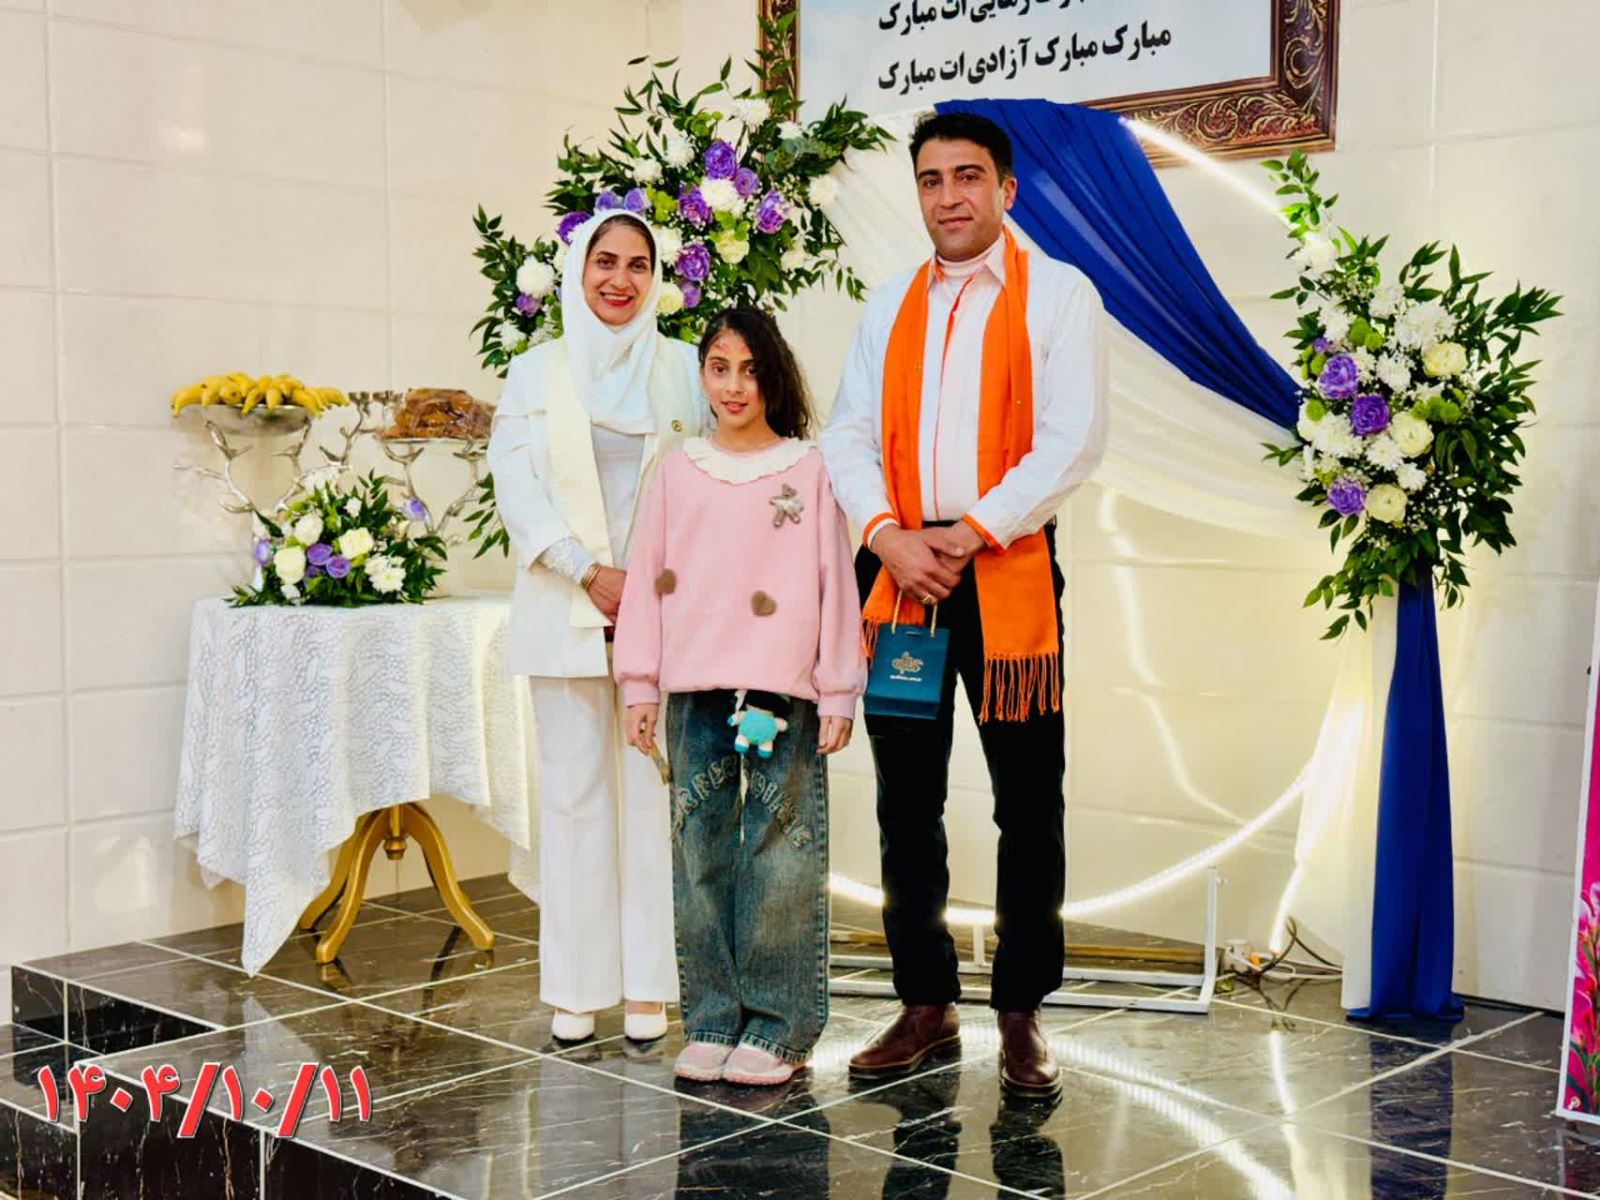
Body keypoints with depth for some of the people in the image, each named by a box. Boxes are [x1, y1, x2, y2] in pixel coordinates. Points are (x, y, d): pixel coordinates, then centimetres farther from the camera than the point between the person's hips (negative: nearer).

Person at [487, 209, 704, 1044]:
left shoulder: (681, 369, 9)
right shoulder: (535, 372, 8)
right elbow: (516, 489, 0)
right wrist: (589, 573, -10)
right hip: (566, 611, 0)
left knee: (653, 789, -1)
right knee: (573, 791, 1)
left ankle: (648, 985, 7)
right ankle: (575, 987, 8)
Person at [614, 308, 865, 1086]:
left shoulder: (807, 471, 3)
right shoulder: (678, 473, 10)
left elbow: (834, 588, 2)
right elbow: (647, 582, 10)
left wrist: (837, 695, -1)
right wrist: (640, 686, 6)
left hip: (783, 695, -2)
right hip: (695, 697, 3)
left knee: (780, 861, -1)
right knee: (701, 857, 6)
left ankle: (775, 1028, 8)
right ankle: (711, 1021, 15)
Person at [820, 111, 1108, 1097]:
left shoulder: (1059, 295, 2)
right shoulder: (891, 306, 17)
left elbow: (1073, 440, -9)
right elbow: (849, 435, 9)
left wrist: (970, 533, -14)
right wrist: (888, 534, -9)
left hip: (1008, 571, -4)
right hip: (899, 572, 4)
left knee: (1028, 801, 1)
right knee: (906, 801, 8)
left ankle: (1022, 1015, 12)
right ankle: (927, 1005, 19)